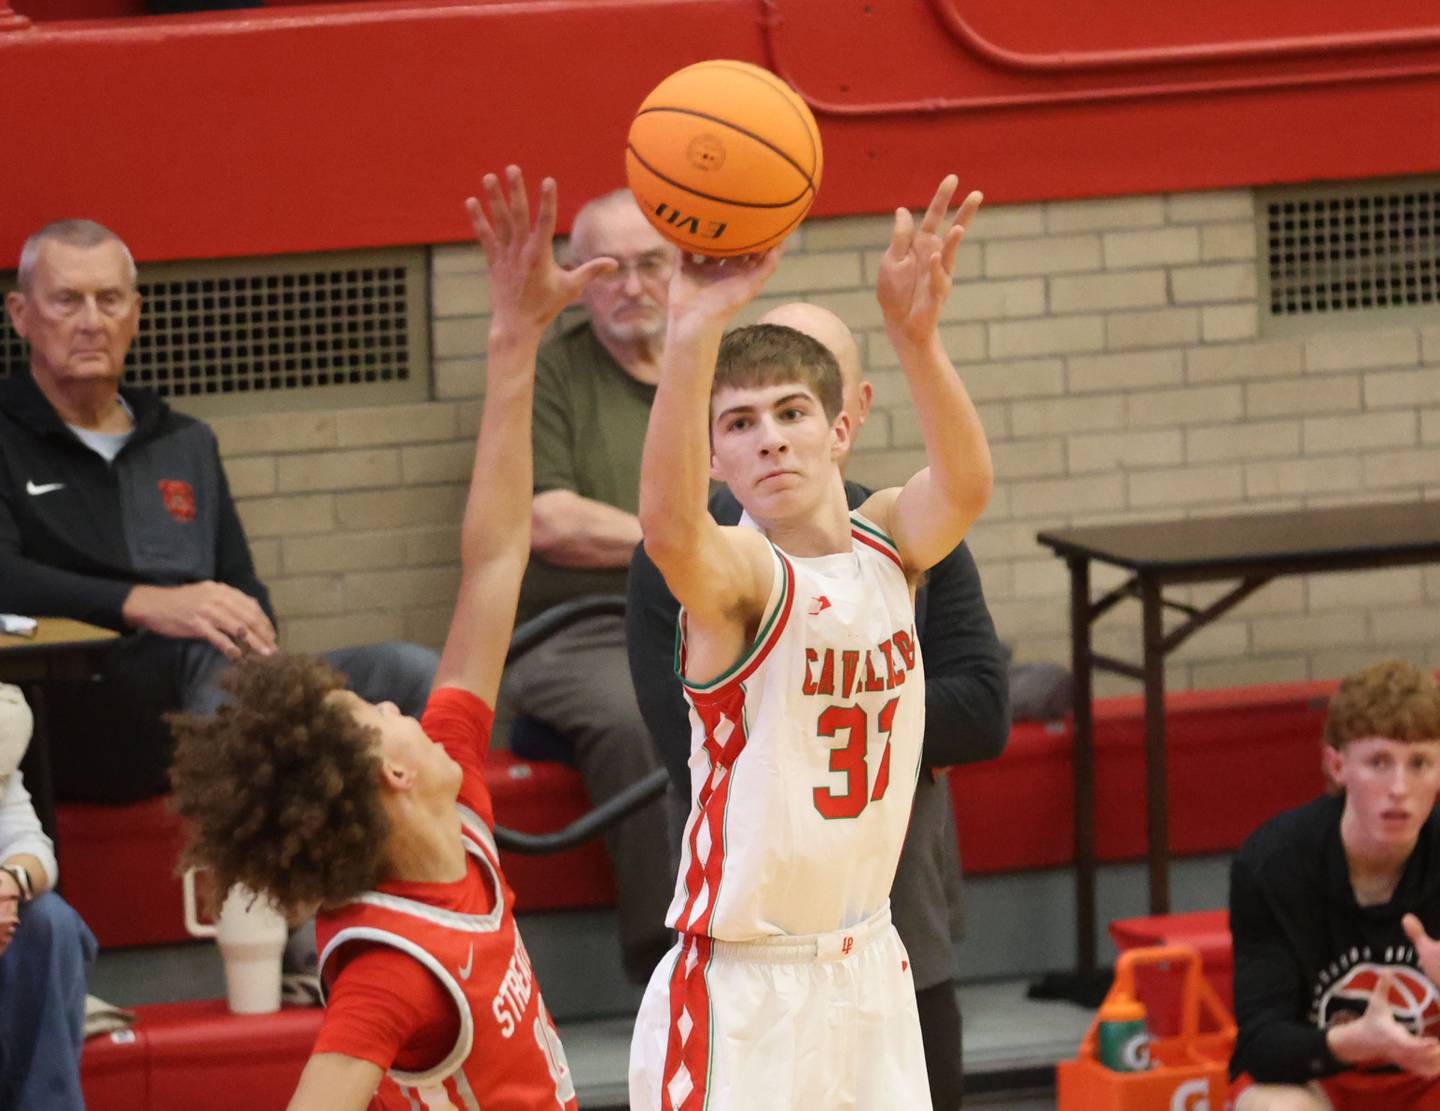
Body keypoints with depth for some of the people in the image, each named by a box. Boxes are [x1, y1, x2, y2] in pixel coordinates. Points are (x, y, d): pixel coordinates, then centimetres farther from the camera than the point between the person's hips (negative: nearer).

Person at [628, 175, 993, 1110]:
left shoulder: (887, 544, 1)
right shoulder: (741, 571, -15)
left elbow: (965, 486, -22)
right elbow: (669, 524, -39)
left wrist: (916, 334, -41)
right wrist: (694, 333, -54)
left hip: (869, 967, 6)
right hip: (742, 988, -6)